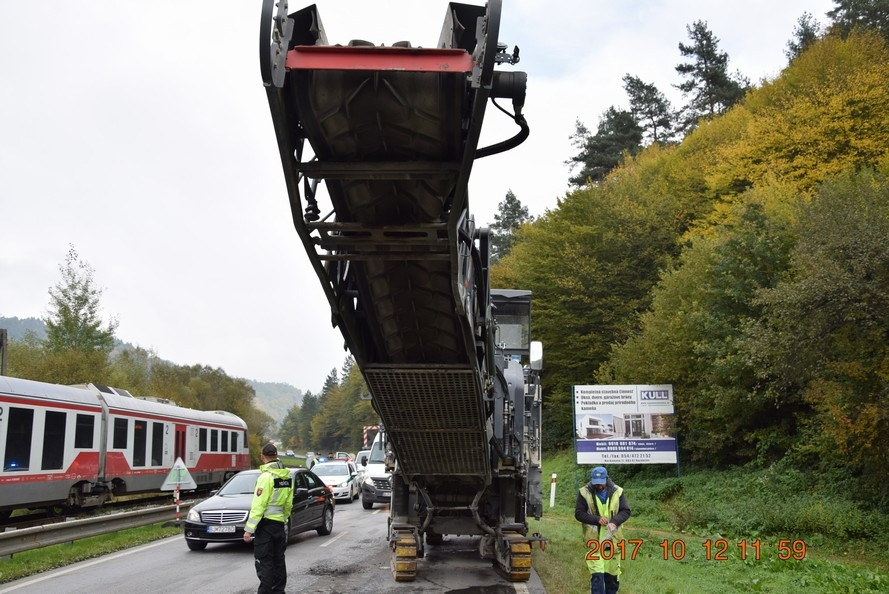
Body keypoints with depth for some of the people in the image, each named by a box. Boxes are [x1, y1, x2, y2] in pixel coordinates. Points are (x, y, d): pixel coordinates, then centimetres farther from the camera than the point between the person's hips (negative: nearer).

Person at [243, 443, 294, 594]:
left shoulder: (266, 476, -16)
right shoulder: (287, 477, 7)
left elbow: (258, 506, -19)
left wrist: (249, 529, -17)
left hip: (266, 524, -7)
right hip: (280, 523, 7)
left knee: (264, 563, -4)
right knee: (278, 561, 14)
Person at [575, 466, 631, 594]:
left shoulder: (617, 492, -2)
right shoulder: (585, 492, -8)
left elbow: (626, 511, 0)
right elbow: (578, 513, -7)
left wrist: (615, 522, -20)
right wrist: (597, 519, -21)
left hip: (612, 539, 3)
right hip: (594, 540, -3)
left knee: (612, 574, 14)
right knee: (597, 575, -9)